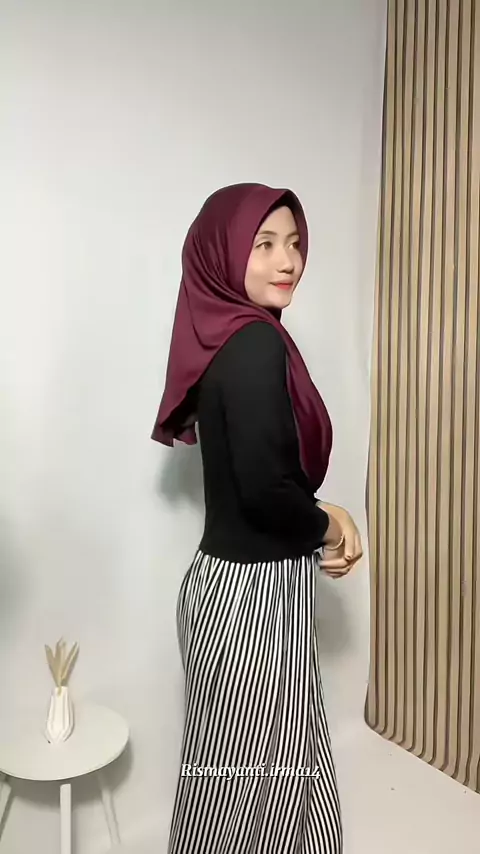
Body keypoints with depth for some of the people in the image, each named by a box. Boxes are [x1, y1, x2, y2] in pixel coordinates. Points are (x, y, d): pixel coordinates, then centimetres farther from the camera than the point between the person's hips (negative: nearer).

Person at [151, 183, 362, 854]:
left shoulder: (224, 338, 6)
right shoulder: (256, 342, -21)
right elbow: (264, 487, -27)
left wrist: (322, 519, 1)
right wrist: (328, 528, -8)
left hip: (241, 580, 9)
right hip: (255, 590, -9)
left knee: (282, 762, 27)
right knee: (250, 774, 14)